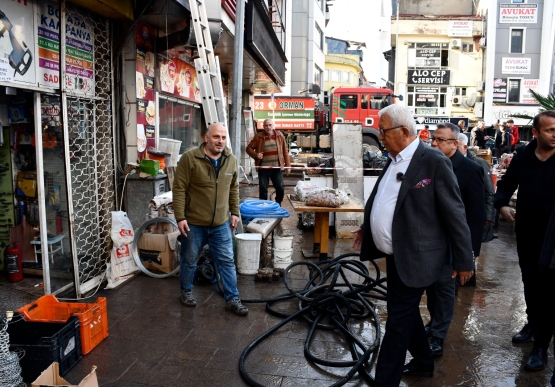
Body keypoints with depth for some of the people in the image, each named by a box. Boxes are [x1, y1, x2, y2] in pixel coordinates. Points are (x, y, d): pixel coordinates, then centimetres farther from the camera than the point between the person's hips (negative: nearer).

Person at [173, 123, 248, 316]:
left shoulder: (231, 160, 2)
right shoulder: (189, 158, -13)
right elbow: (179, 189, -13)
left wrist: (235, 212, 10)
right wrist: (180, 217, -16)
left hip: (221, 224, 4)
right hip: (193, 223, -3)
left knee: (227, 261, 7)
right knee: (189, 261, 14)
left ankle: (232, 299, 17)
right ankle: (186, 292, 35)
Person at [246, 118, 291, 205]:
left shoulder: (280, 135, 4)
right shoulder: (258, 136, 0)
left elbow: (285, 151, 7)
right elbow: (249, 148, 5)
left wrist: (288, 165, 3)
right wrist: (256, 155, -15)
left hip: (277, 168, 1)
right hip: (263, 168, -1)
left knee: (280, 188, 3)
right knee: (263, 189, 5)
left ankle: (278, 205, 26)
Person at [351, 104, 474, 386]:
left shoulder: (434, 161, -17)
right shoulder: (394, 160, 7)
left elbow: (454, 214, -15)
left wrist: (464, 260, -12)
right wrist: (367, 228, 22)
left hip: (414, 257, -8)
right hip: (395, 254, 9)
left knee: (398, 320, -1)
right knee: (406, 313, 22)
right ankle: (423, 363, 43)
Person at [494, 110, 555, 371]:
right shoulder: (522, 158, 1)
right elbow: (506, 184, 12)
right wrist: (502, 205, -7)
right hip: (525, 231, 4)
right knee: (529, 281, 19)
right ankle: (532, 323, 42)